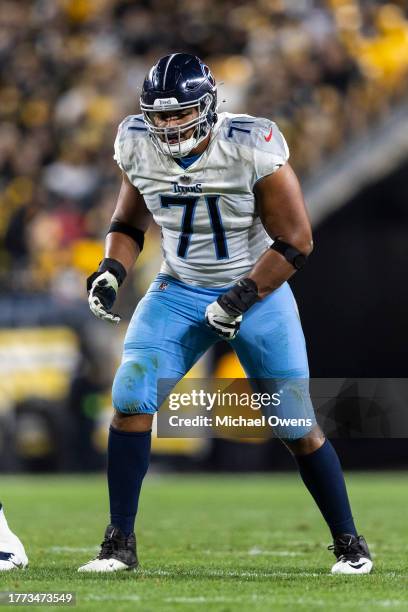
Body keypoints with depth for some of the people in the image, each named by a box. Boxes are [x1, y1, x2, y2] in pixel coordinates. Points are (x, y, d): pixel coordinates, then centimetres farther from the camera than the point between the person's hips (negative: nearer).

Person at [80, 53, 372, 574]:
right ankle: (119, 544, -5)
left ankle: (349, 543, 15)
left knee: (296, 426, -3)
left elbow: (295, 241, -16)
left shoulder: (252, 148, -23)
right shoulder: (139, 147, -8)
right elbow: (129, 222, 10)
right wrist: (111, 272, -9)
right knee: (130, 398, -14)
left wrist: (242, 297, -24)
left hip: (257, 290, -3)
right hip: (178, 292, 3)